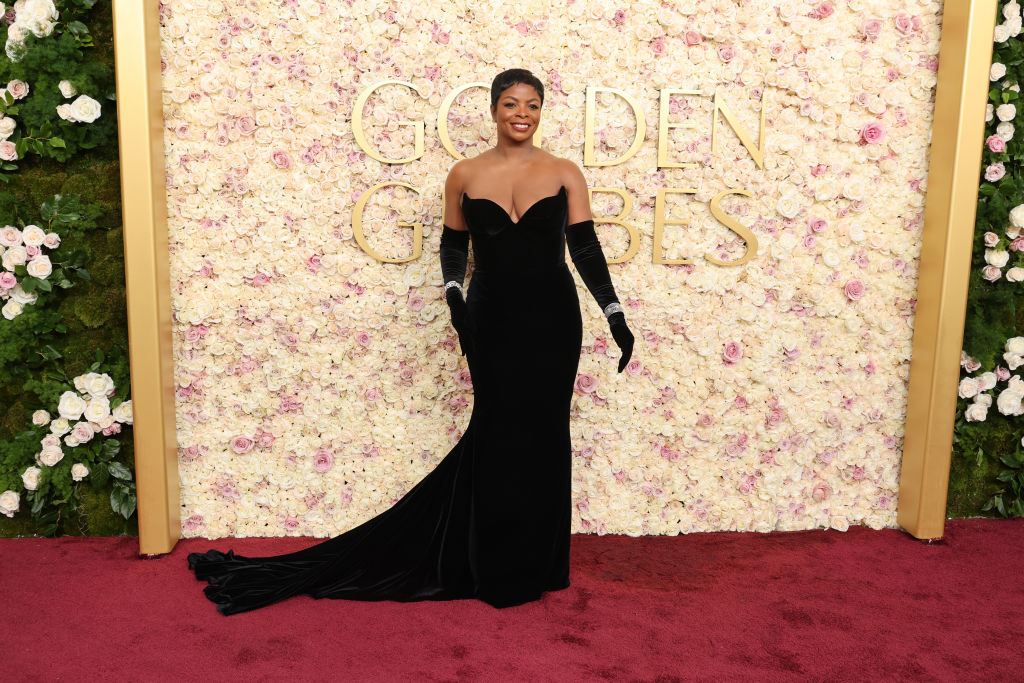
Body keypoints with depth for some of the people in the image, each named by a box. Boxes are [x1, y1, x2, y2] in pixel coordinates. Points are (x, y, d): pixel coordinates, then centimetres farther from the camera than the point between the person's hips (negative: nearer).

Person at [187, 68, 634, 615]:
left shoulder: (564, 174, 2)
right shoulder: (465, 175, 4)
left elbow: (585, 247, -2)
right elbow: (453, 246, 12)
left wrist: (615, 315, -9)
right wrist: (454, 296, -5)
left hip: (551, 321, 0)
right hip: (492, 320, 0)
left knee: (540, 435, 6)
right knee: (497, 433, 5)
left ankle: (532, 563, 24)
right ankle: (498, 565, 22)